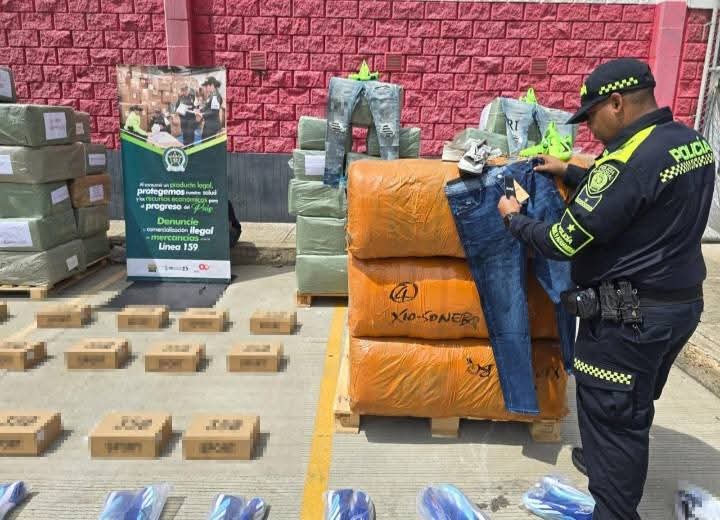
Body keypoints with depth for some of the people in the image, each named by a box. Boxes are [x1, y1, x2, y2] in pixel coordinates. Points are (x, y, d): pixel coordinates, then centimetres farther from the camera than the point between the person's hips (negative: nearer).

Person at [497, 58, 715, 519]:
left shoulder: (630, 160, -25)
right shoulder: (692, 141, 5)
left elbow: (564, 242, -22)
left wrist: (515, 218, -5)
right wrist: (571, 174, 17)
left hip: (631, 314, -9)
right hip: (682, 301, 10)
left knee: (611, 414, 6)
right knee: (634, 405, 27)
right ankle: (608, 461, 49)